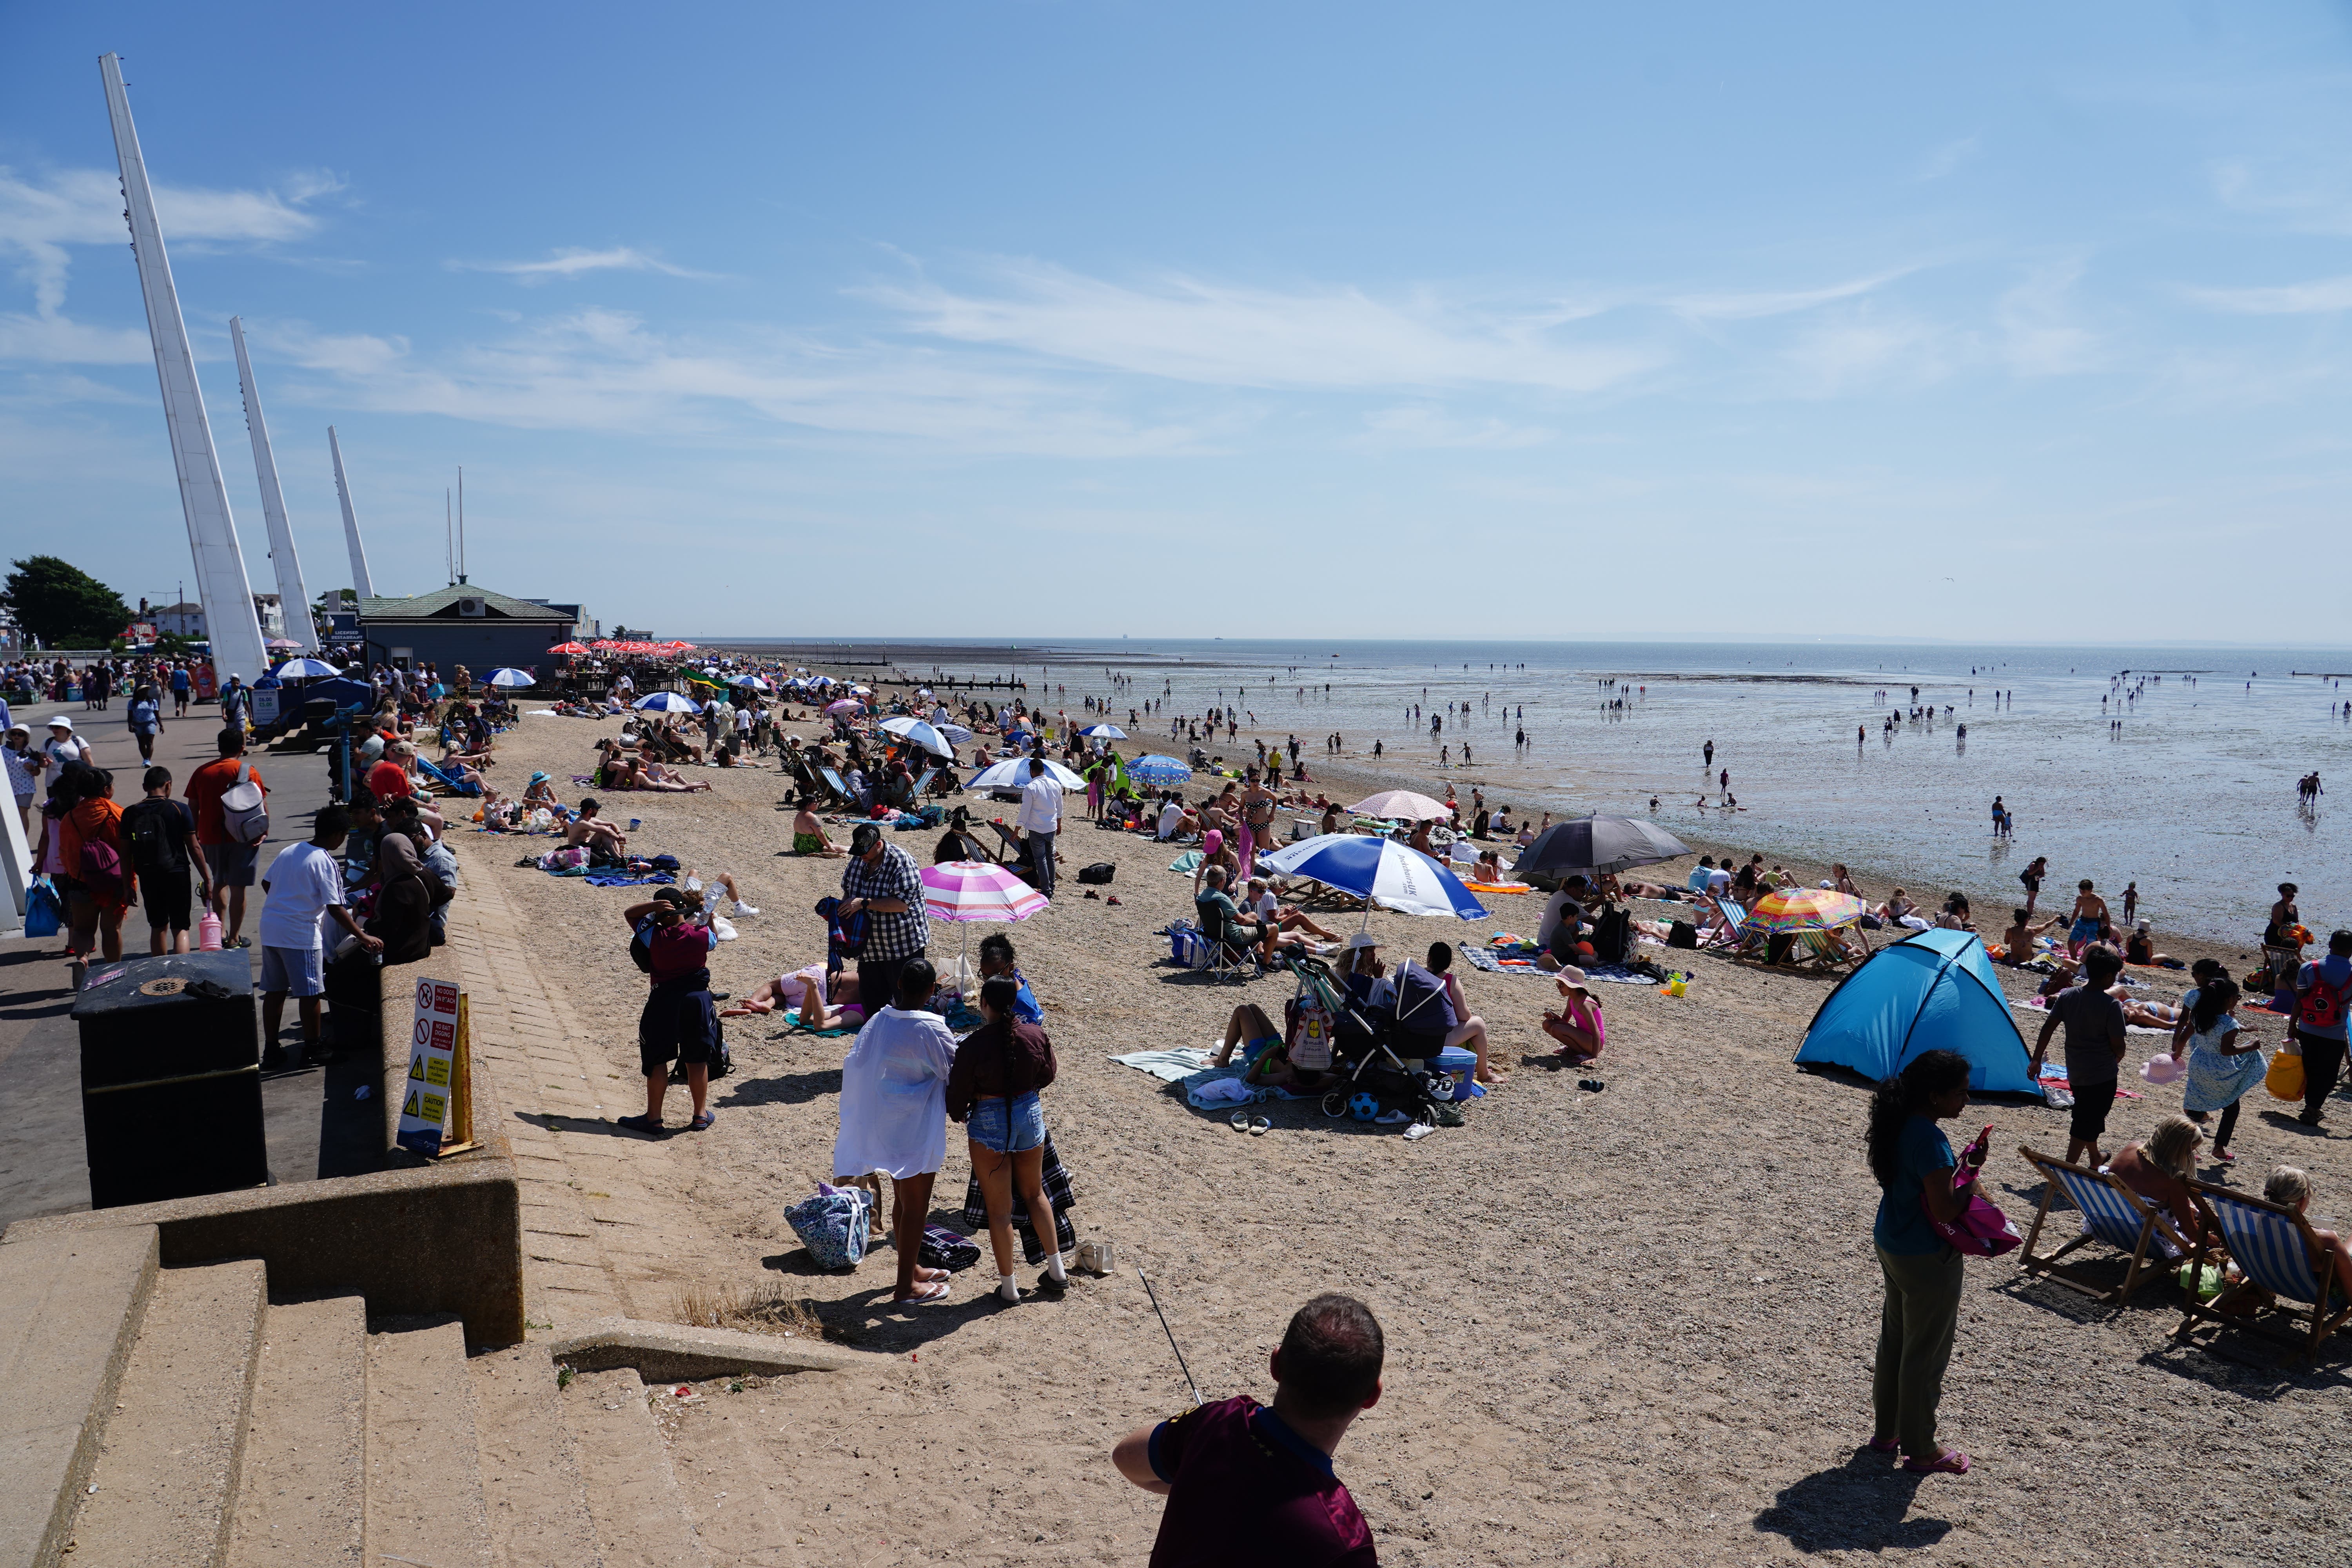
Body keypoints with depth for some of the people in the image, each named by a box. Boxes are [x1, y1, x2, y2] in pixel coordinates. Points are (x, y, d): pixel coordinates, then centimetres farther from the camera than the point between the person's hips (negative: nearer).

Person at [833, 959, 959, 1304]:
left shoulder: (878, 1021, -2)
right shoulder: (930, 1029, -23)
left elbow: (854, 1066, 6)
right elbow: (956, 1070, -13)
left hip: (884, 1128, 7)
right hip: (917, 1132, -7)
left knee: (902, 1200, 21)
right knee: (916, 1206, 6)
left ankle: (911, 1268, 37)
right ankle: (907, 1285, 15)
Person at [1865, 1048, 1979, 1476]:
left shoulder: (1899, 1125, 0)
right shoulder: (1930, 1140, -28)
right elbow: (1945, 1209, -28)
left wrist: (1964, 1165, 2)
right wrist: (1971, 1184, -12)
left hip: (1890, 1245, 9)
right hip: (1927, 1260, -9)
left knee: (1894, 1340, 22)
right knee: (1926, 1353, 8)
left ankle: (1887, 1430, 37)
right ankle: (1921, 1450, 23)